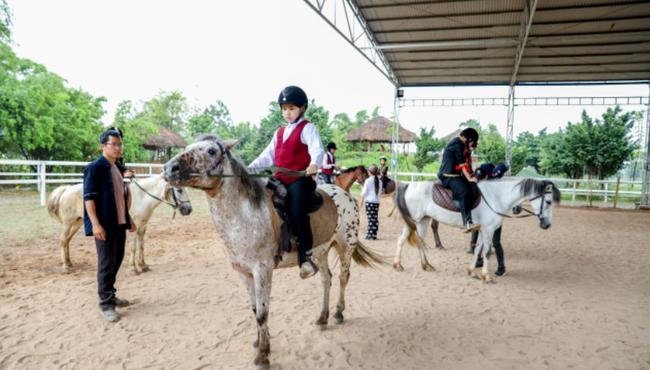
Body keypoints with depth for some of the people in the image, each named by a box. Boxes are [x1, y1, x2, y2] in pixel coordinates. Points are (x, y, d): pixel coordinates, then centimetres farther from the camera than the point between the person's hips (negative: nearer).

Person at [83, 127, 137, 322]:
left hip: (120, 224, 8)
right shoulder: (95, 167, -10)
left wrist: (128, 218, 20)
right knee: (106, 264, -3)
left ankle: (110, 296, 30)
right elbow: (89, 197, -16)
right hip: (105, 226, -8)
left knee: (116, 261, 16)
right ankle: (105, 304, 7)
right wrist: (95, 224, -22)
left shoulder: (118, 169, 14)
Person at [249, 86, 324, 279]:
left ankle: (307, 255, -15)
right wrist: (252, 167, 5)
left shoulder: (307, 128, 3)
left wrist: (314, 163, -35)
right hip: (280, 179, 7)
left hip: (301, 179, -7)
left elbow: (317, 149, -13)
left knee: (295, 210, -25)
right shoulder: (280, 132, 24)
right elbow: (268, 155, 20)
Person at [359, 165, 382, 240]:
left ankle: (371, 235, -3)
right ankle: (374, 235, 13)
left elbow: (364, 193, -6)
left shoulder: (368, 180, -8)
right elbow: (380, 193, 14)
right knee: (375, 218, 8)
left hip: (369, 201, -5)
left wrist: (361, 202, 1)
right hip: (377, 202, 5)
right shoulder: (379, 181, 8)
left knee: (371, 218, -4)